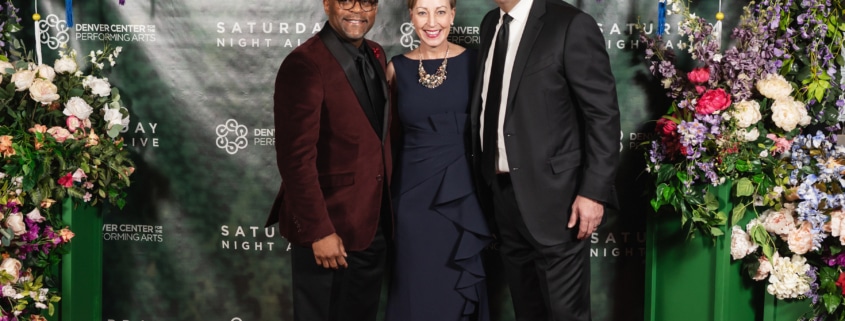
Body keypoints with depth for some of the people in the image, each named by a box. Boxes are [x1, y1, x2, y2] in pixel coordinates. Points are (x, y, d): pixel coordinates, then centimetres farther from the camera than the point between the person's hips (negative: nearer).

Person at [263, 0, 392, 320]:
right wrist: (318, 231, -22)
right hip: (328, 226, -7)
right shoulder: (304, 64, -18)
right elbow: (296, 158, -21)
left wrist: (387, 206, 8)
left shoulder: (375, 55, 6)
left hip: (374, 223, 7)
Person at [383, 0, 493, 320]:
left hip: (461, 188, -1)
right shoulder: (398, 67, 1)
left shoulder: (473, 60, -3)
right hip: (414, 191, 1)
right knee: (418, 287, 8)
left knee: (461, 288, 11)